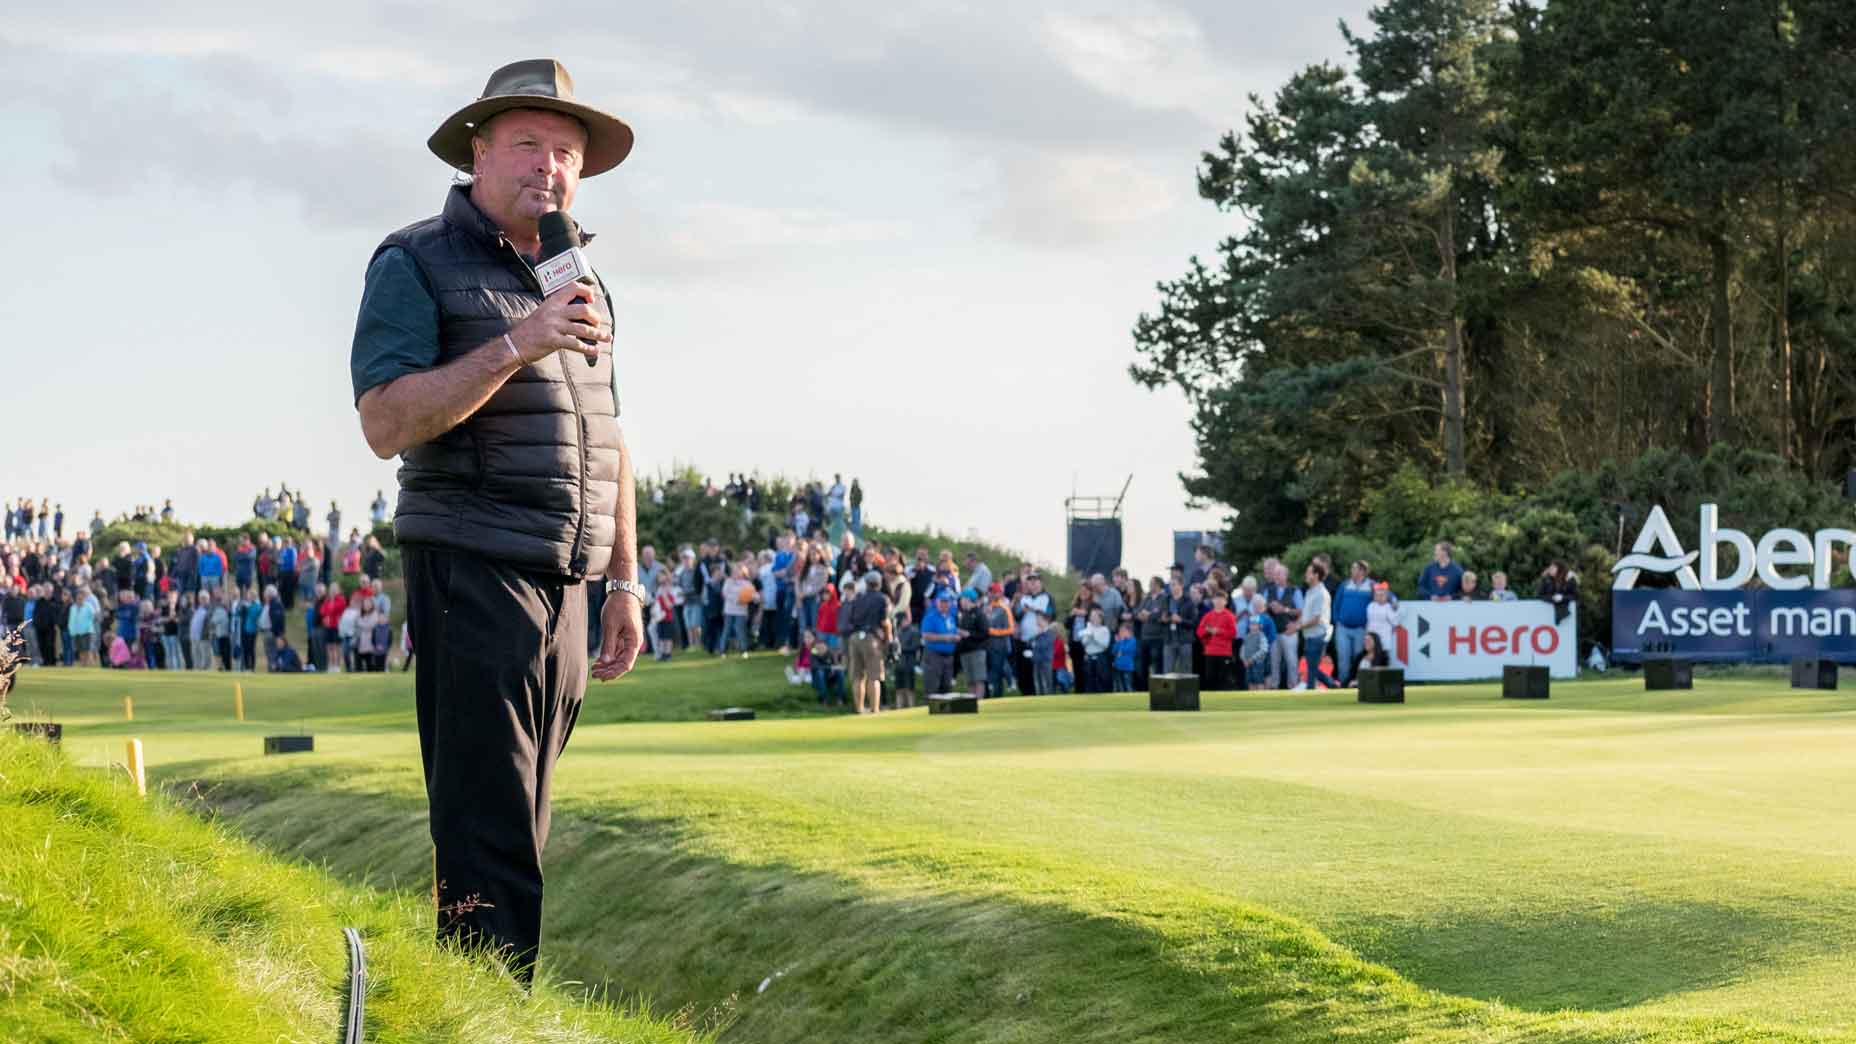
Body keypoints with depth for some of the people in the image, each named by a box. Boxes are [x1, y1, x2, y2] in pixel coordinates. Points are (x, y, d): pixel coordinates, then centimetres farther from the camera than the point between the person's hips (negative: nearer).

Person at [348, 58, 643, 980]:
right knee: (488, 835, -13)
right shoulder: (416, 264, -3)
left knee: (519, 831, 8)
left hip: (562, 587, 7)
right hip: (471, 569, -7)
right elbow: (385, 423, -15)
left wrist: (625, 582, 18)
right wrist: (514, 345, -22)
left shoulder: (579, 283, 19)